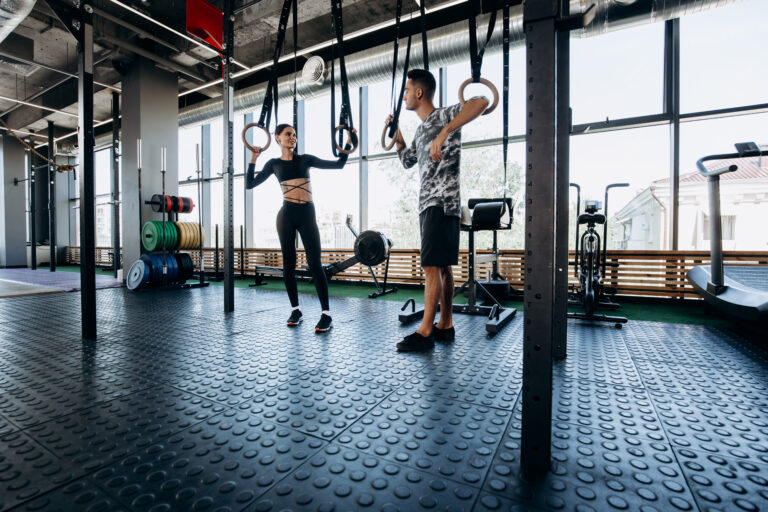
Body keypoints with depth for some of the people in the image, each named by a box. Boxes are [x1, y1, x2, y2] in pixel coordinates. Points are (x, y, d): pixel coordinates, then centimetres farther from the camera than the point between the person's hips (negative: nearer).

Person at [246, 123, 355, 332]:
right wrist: (253, 159, 5)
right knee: (288, 264, 4)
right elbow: (250, 184, 11)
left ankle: (326, 313, -8)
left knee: (315, 263, -9)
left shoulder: (305, 159, 12)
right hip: (286, 215, 1)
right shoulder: (274, 164, 12)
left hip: (307, 215, -1)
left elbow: (338, 164, 12)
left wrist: (348, 144, 4)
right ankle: (296, 309, 17)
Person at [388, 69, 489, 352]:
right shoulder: (421, 129, 23)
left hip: (441, 204, -9)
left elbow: (481, 102, -21)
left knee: (432, 267, -11)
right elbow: (407, 161, 35)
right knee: (442, 267, 9)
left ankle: (425, 332, -5)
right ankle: (445, 326, 17)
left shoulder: (443, 116, -4)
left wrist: (444, 133, -29)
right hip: (428, 204, 10)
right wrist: (396, 132, 26)